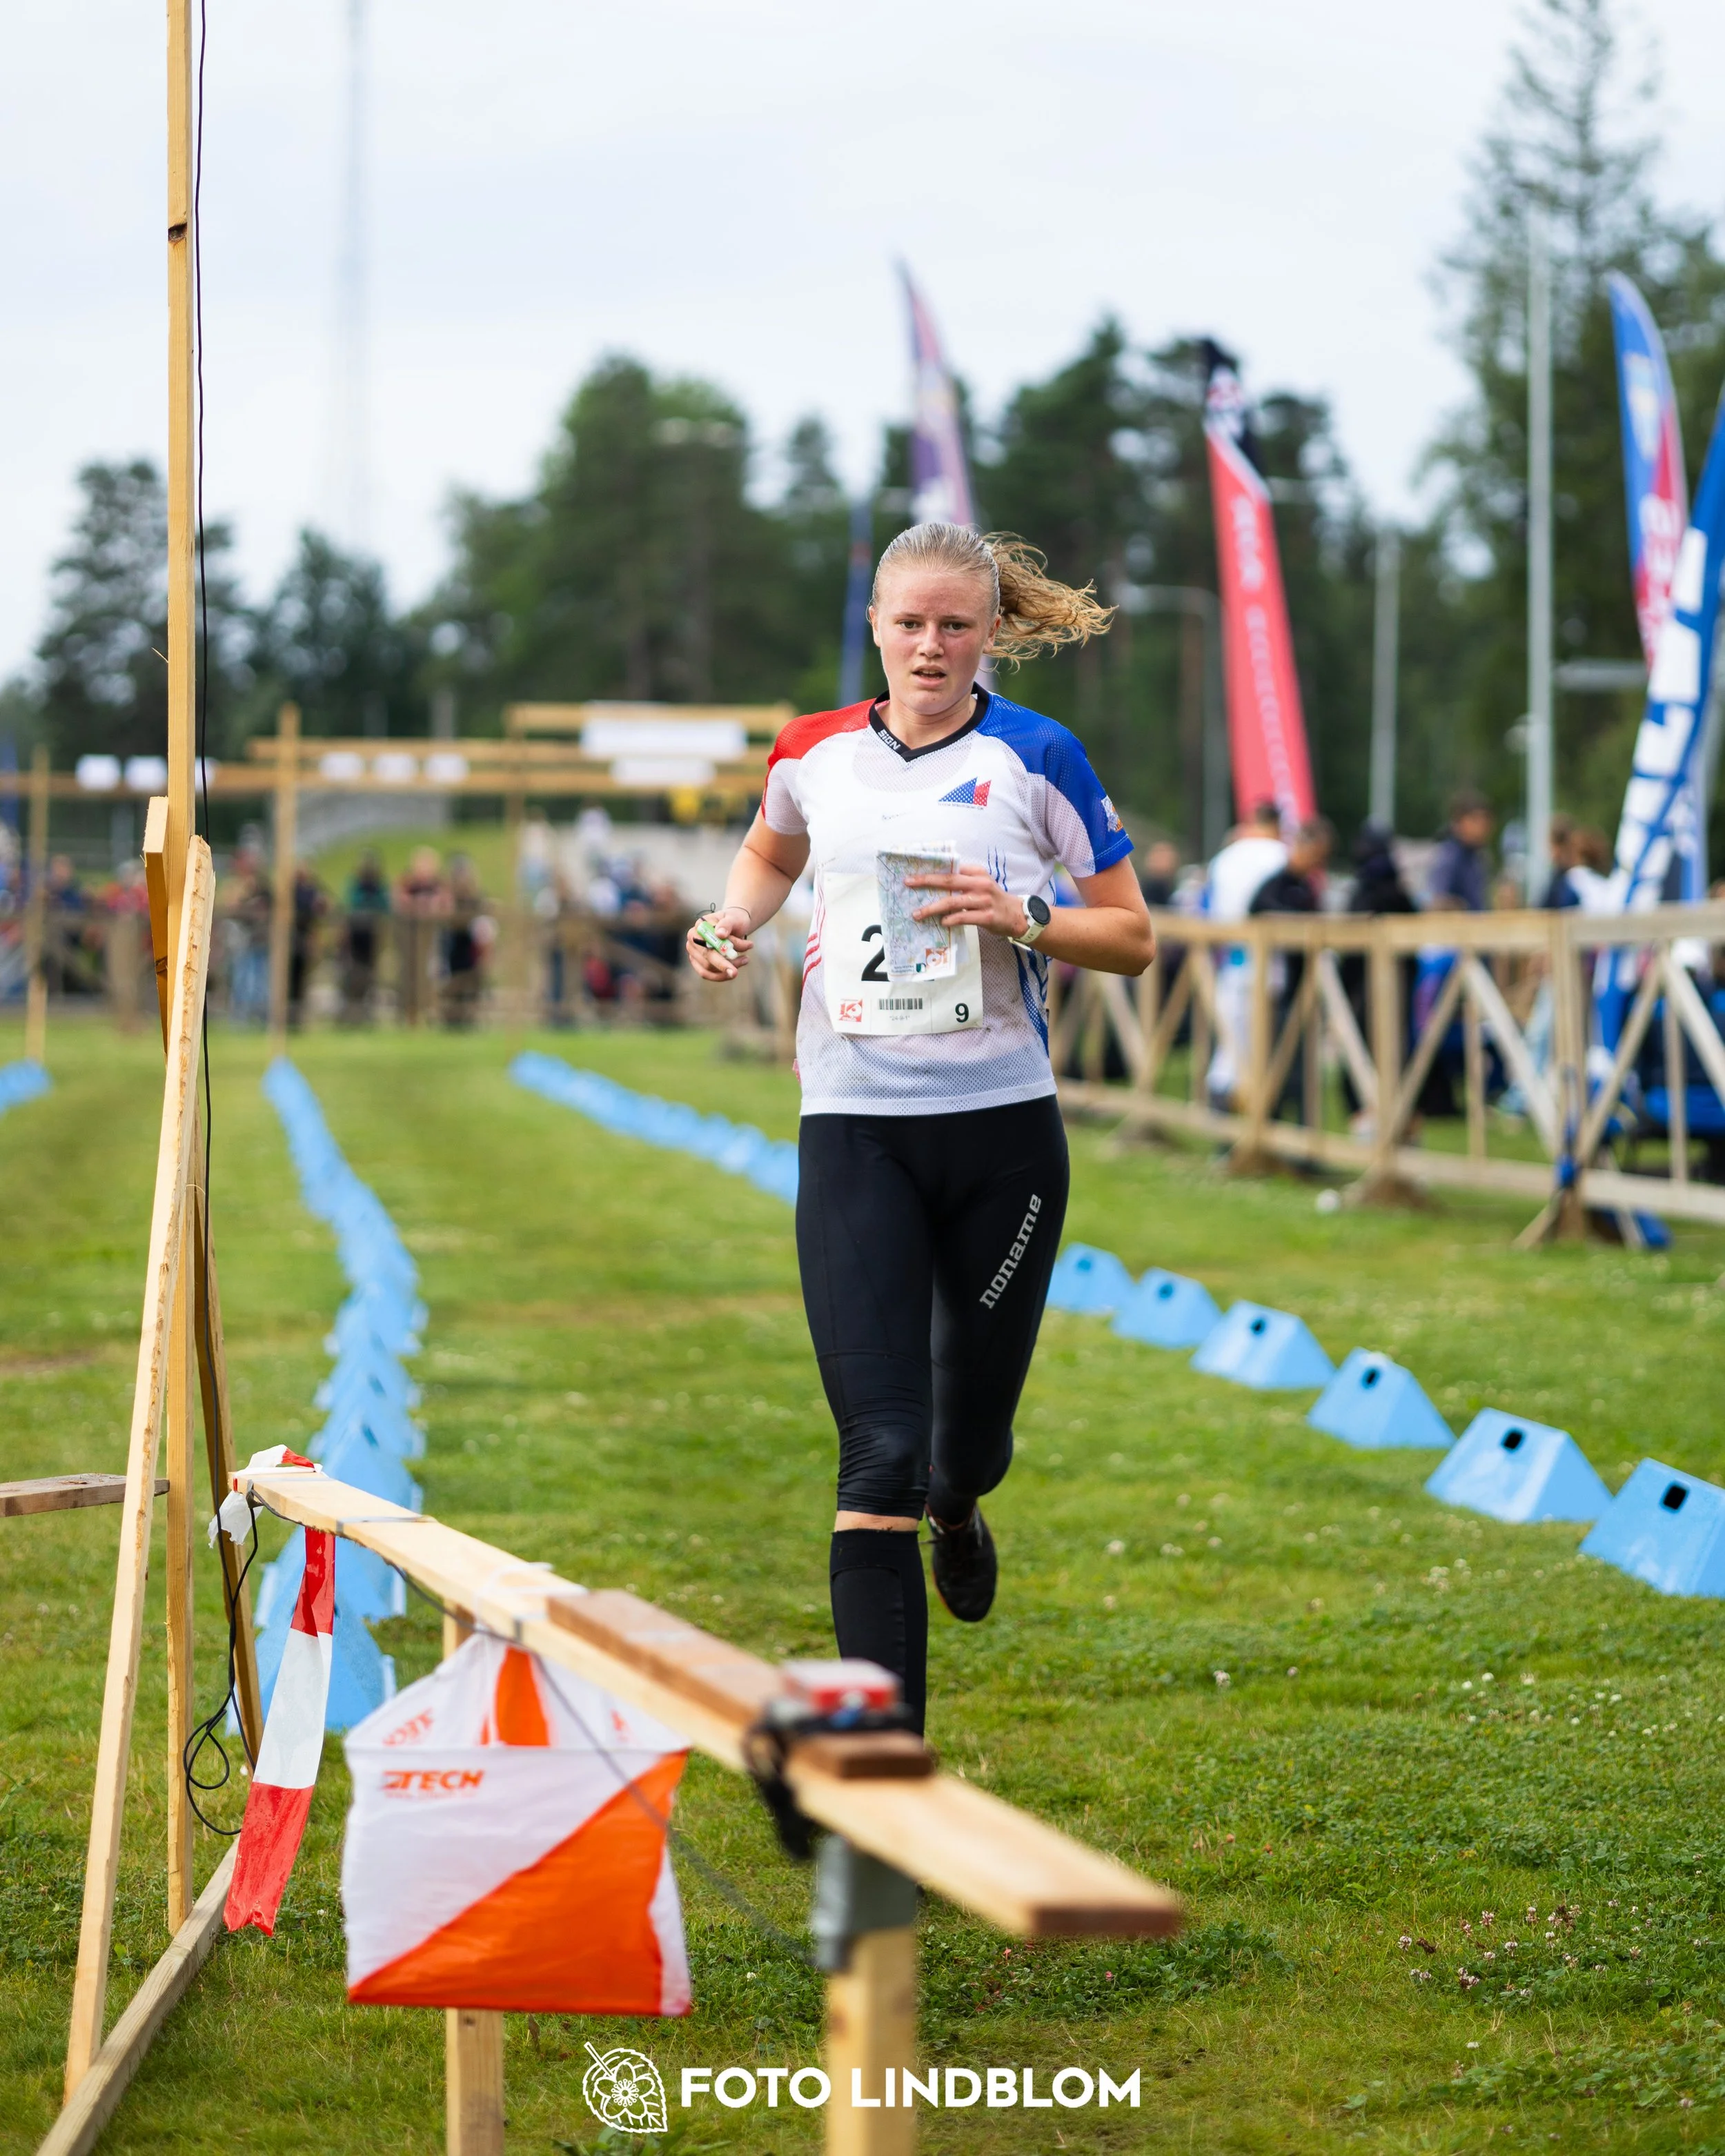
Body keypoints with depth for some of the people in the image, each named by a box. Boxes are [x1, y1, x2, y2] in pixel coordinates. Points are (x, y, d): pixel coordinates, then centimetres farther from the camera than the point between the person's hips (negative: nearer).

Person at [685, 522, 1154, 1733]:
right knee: (878, 1456, -11)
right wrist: (734, 925, 8)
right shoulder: (816, 754, 6)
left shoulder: (1038, 758, -1)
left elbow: (1133, 938, 4)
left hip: (1003, 1129, 0)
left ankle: (958, 1512, 53)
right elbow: (772, 853, 29)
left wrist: (1022, 919, -14)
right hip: (855, 1133, 1)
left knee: (968, 1438, 13)